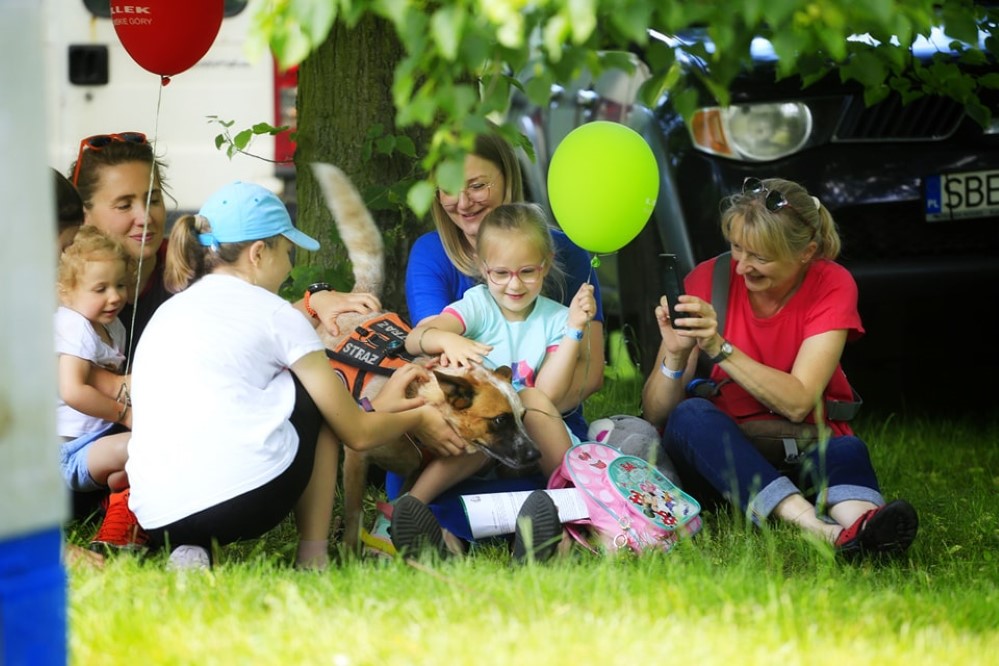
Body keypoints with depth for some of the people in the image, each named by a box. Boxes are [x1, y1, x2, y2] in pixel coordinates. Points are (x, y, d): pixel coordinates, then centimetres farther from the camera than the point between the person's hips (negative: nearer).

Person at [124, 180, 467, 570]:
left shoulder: (166, 314, 25)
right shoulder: (272, 314, 7)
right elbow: (357, 434, 12)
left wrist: (377, 407, 42)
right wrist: (418, 418, 35)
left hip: (157, 524, 4)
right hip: (245, 501, -4)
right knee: (312, 393, 23)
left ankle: (187, 555, 7)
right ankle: (314, 560, 17)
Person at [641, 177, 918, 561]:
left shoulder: (831, 286, -7)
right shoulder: (707, 280, -6)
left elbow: (798, 403, -18)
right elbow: (655, 414, -7)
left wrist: (720, 348, -26)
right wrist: (676, 355, -27)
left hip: (806, 455, 0)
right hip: (719, 452, 0)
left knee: (847, 451, -32)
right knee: (691, 415, -32)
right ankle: (821, 530, -53)